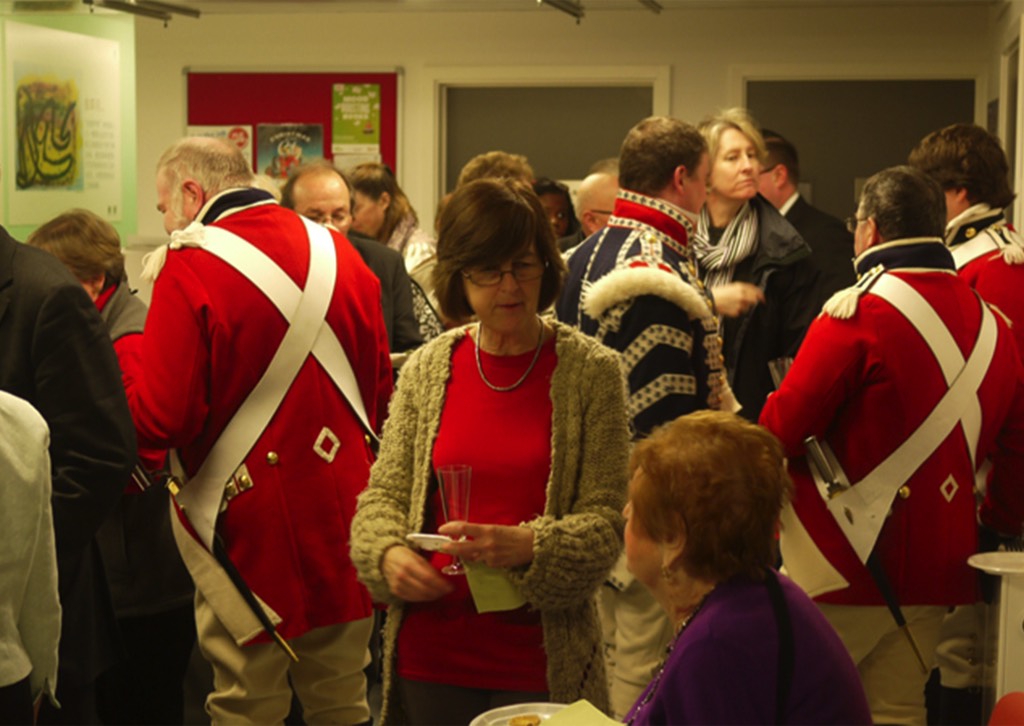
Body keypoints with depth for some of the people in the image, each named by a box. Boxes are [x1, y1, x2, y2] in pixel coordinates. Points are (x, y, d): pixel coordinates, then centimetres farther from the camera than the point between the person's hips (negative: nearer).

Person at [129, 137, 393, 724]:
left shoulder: (189, 266, -14)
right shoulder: (340, 253, 3)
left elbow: (163, 418, -18)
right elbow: (380, 390, 11)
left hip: (248, 525, -5)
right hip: (342, 517, 5)